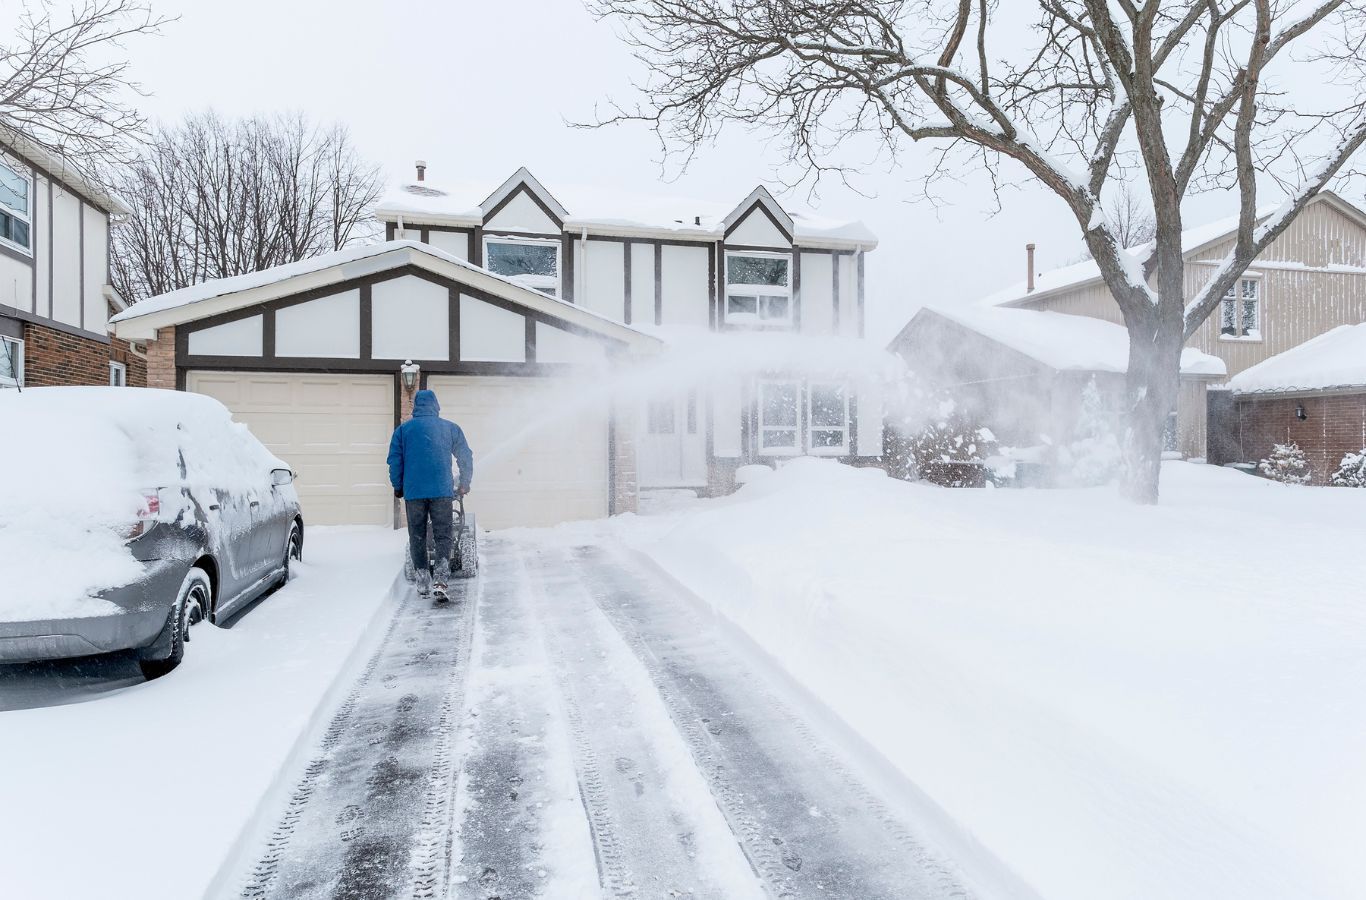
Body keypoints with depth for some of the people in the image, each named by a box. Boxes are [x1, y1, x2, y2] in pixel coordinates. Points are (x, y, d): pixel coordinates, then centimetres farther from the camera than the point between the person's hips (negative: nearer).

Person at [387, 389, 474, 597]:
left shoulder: (403, 429, 8)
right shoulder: (451, 428, 9)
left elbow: (395, 460, 5)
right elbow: (466, 457, 13)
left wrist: (398, 487, 16)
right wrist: (464, 484, 24)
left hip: (414, 492, 0)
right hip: (442, 491, 0)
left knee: (417, 538, 10)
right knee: (443, 536, 3)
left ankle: (423, 581, 12)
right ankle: (441, 579, -11)